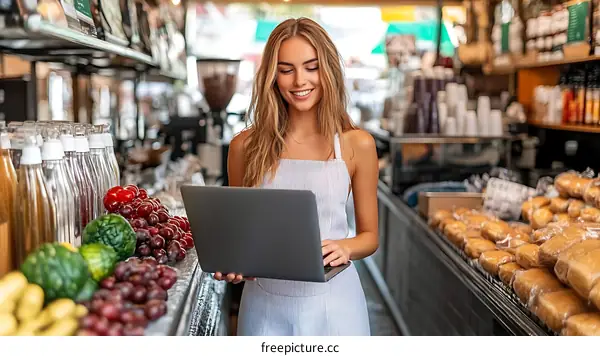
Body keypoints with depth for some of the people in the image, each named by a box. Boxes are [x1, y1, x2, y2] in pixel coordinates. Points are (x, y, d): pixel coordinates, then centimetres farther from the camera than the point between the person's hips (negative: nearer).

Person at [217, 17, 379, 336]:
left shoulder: (357, 144, -3)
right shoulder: (246, 146, -1)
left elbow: (369, 236, 4)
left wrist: (346, 247, -16)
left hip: (332, 300, 0)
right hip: (265, 301, 1)